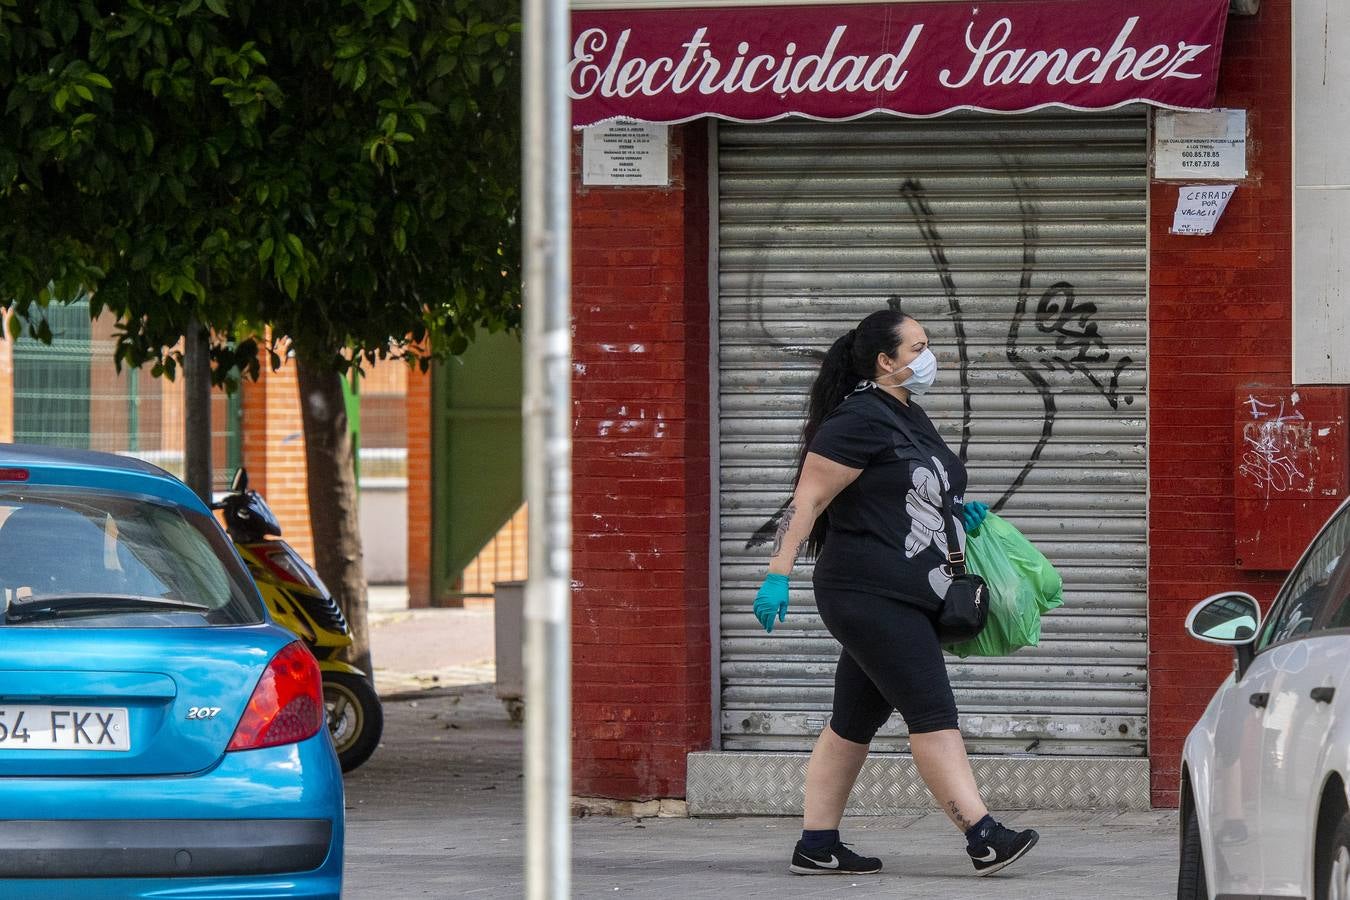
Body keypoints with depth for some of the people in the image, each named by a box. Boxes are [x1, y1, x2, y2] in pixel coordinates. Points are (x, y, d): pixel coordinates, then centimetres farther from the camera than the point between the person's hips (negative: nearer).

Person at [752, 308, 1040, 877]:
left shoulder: (911, 419, 17)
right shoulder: (859, 420, -12)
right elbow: (808, 500, -15)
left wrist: (958, 512, 14)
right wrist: (778, 574, -21)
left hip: (910, 600, 10)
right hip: (870, 595, -10)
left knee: (855, 722, 11)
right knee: (932, 712, -14)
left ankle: (816, 847, 14)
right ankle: (983, 839, -18)